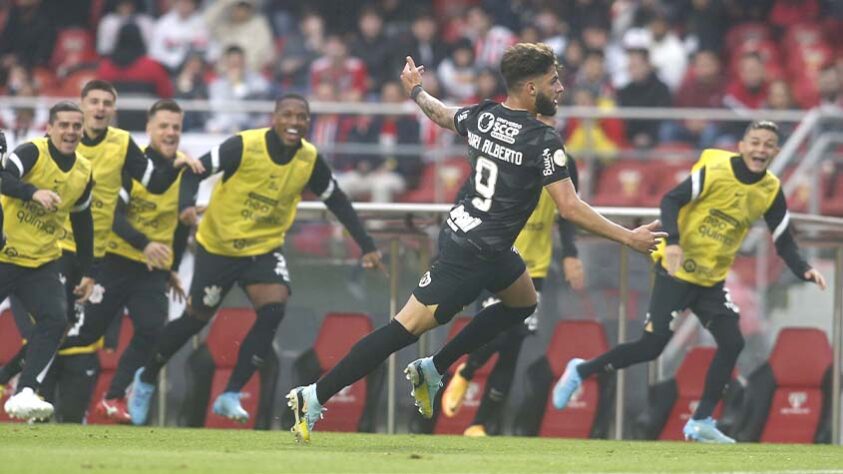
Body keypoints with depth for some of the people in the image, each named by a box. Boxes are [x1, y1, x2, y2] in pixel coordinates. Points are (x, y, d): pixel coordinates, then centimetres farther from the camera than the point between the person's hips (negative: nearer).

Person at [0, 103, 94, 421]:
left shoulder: (84, 174, 6)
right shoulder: (32, 153, -12)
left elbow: (83, 225, 17)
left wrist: (87, 272, 16)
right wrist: (34, 192, -48)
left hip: (43, 263, 4)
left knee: (54, 320, -16)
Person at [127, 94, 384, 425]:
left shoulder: (310, 161, -9)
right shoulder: (244, 147, -21)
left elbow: (337, 201, 5)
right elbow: (194, 171, -18)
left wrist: (366, 247, 1)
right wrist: (186, 204, -38)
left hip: (265, 249, 3)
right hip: (218, 247, -3)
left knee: (273, 311, -21)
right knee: (196, 319, 6)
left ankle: (231, 395, -13)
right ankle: (146, 379, 32)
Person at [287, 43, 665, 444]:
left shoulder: (482, 116, 3)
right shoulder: (542, 141, -20)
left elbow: (443, 115, 24)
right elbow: (570, 208, -21)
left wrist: (415, 91, 46)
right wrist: (629, 238, -15)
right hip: (474, 255, -9)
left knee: (523, 302, 27)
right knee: (406, 328, -8)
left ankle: (431, 369, 24)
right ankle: (315, 396, -10)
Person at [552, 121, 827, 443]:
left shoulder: (771, 191, 0)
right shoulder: (715, 170, -16)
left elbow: (784, 241, 5)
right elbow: (671, 200, -17)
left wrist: (804, 271, -13)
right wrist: (672, 241, -33)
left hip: (712, 281, 6)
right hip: (676, 272, -6)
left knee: (732, 343, -8)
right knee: (652, 346, -9)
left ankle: (701, 422, 4)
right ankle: (581, 371, 12)